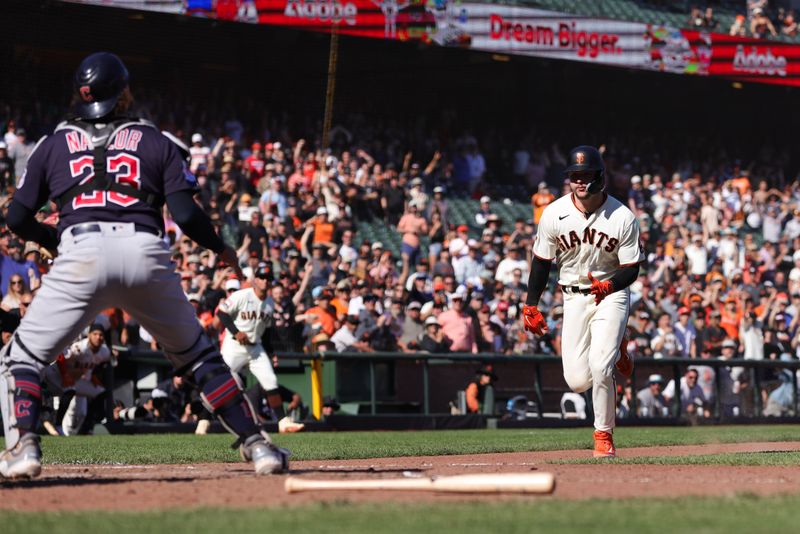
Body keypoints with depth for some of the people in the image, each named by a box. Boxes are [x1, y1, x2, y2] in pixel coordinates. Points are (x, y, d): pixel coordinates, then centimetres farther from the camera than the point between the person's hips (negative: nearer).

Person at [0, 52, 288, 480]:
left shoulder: (54, 144, 18)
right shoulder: (156, 141, 17)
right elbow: (185, 213, 6)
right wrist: (221, 249, 23)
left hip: (80, 252, -1)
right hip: (146, 254, 1)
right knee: (198, 356, 18)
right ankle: (256, 444, 12)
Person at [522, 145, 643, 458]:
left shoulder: (622, 217, -14)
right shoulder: (555, 214, -9)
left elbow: (632, 268, -9)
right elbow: (542, 261, 2)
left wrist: (610, 285, -29)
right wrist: (531, 305, 2)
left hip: (611, 294, -3)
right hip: (574, 296, 3)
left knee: (599, 368, -19)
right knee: (577, 380, -3)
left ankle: (604, 435, 1)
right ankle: (614, 351, 32)